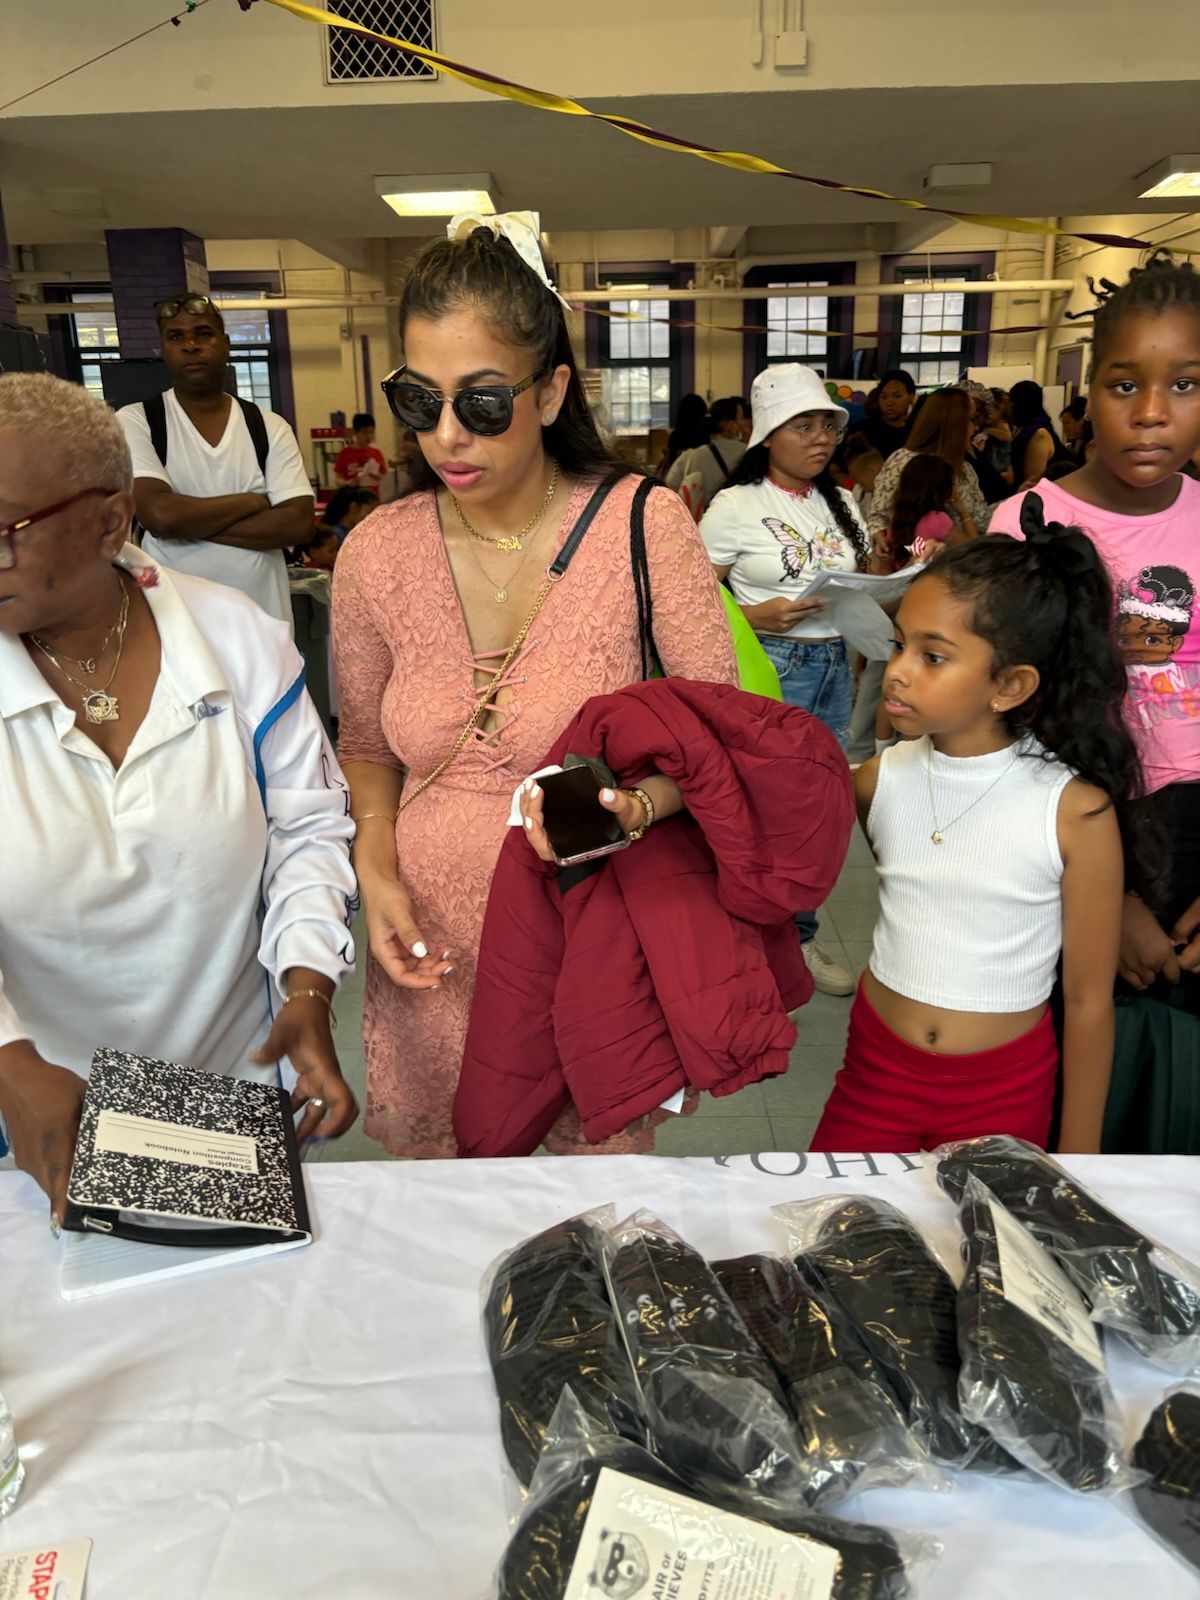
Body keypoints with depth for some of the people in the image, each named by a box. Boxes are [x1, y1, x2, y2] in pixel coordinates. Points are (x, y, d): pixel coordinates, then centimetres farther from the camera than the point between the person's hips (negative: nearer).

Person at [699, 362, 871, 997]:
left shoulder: (841, 503, 12)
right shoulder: (735, 506, -6)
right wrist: (757, 617, -20)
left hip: (835, 664, 6)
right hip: (769, 667, -6)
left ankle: (800, 938, 28)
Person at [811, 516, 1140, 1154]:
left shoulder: (1076, 810, -17)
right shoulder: (878, 779, -9)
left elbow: (1089, 1000, -9)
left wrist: (1077, 1153, -2)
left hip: (1003, 1088, -2)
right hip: (877, 1061, 3)